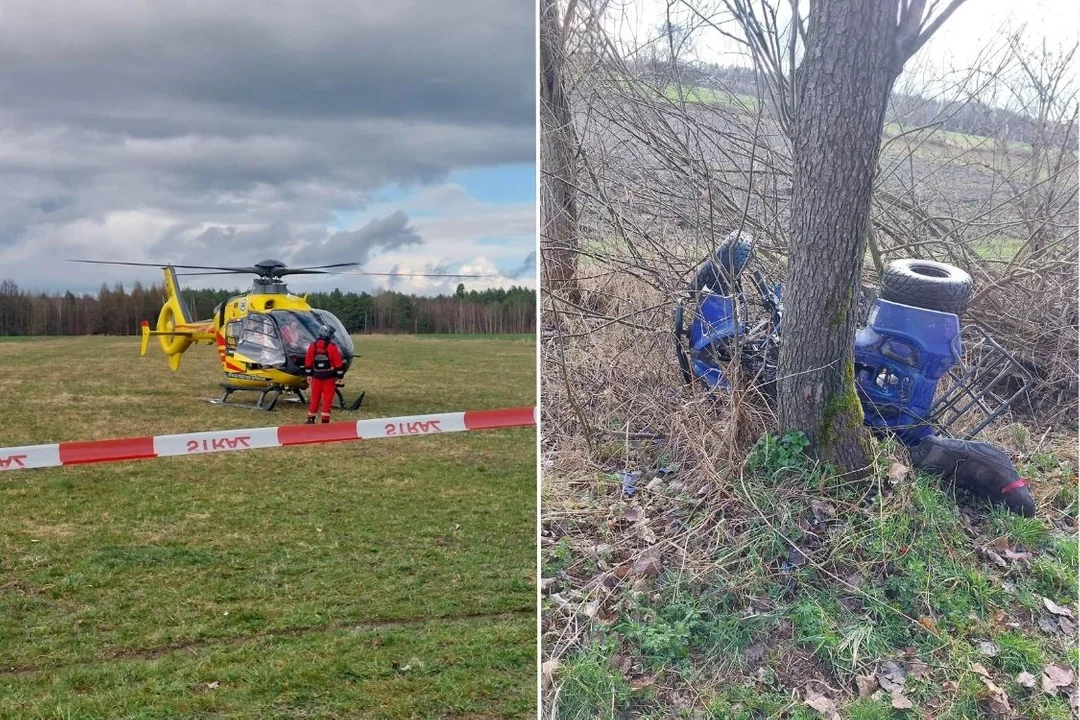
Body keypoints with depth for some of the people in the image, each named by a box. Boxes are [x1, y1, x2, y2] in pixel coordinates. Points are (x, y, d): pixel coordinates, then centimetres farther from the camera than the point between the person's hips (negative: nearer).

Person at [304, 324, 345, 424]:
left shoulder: (312, 346, 1)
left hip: (316, 376, 4)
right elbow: (338, 363, -9)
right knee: (327, 399, 1)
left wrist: (308, 375, 16)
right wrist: (340, 376, -1)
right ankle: (325, 420, 1)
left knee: (315, 398, 13)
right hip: (329, 377, -4)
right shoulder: (332, 347, -11)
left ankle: (311, 419, 20)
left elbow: (308, 362, 7)